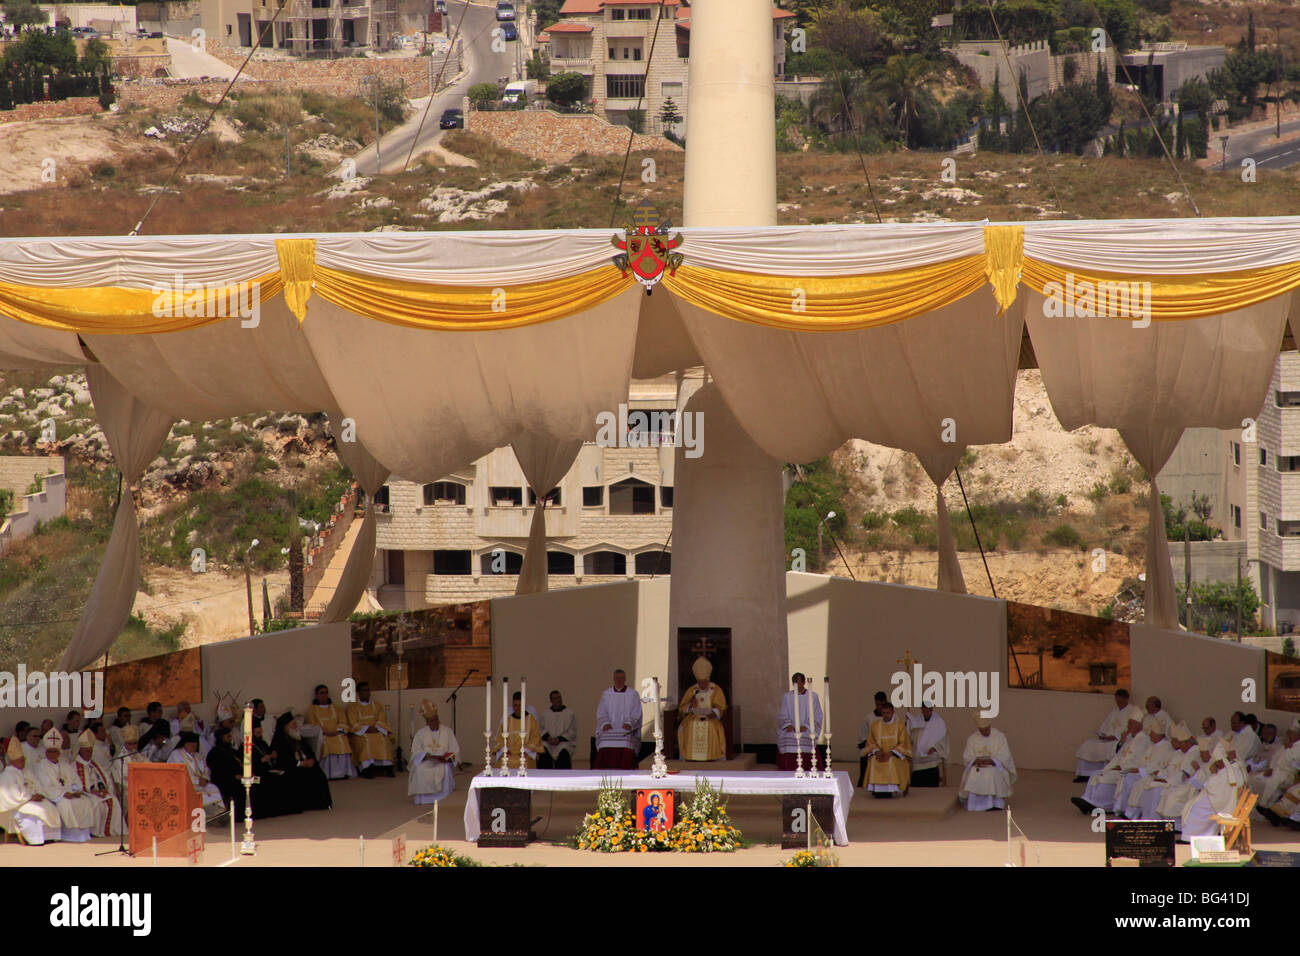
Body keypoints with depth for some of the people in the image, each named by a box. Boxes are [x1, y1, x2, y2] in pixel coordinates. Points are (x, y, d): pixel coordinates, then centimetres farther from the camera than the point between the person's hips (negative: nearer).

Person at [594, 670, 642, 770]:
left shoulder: (633, 695, 8)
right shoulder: (606, 694, 14)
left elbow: (636, 714, 2)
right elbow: (601, 712, 9)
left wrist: (629, 723, -17)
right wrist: (605, 723, -11)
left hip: (627, 730, -1)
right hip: (609, 730, 1)